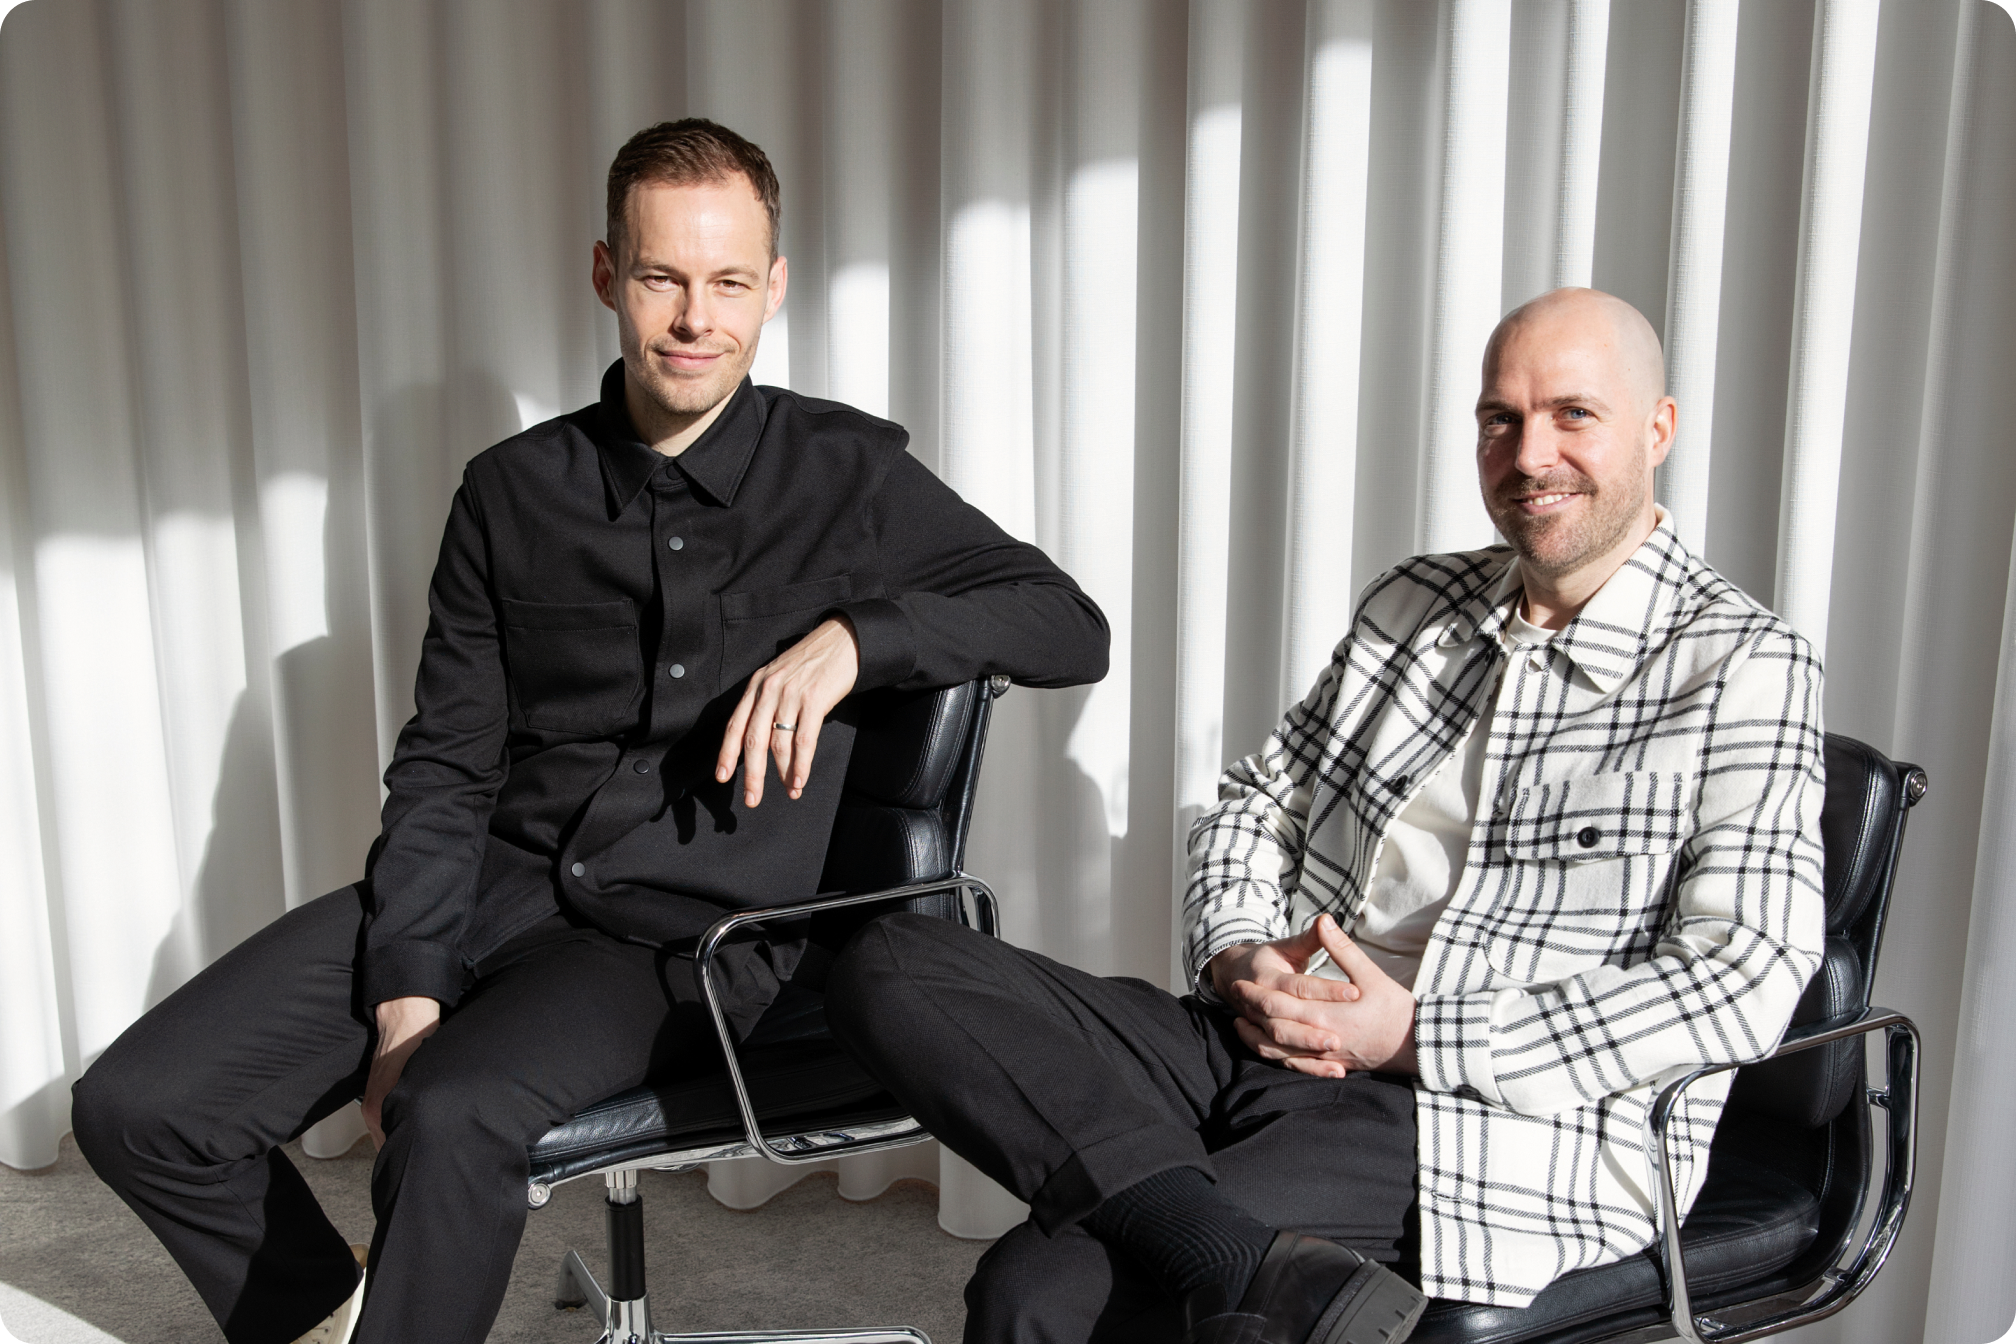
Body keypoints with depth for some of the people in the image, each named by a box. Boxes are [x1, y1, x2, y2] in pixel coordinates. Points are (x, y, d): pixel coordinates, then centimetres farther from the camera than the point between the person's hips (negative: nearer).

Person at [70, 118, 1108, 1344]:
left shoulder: (848, 474, 3)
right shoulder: (514, 491, 10)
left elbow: (1074, 627, -1)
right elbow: (446, 766, 8)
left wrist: (853, 633, -16)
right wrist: (407, 988, -7)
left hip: (698, 932, -4)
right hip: (500, 883, 4)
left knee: (448, 1118, -32)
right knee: (137, 1109, -9)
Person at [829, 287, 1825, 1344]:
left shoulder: (1745, 670, -2)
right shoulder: (1413, 602, 17)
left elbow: (1741, 984, -12)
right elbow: (1258, 799, 22)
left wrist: (1420, 1036, -15)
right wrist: (1237, 955, -1)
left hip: (1505, 1120, -8)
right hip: (1267, 1047, 8)